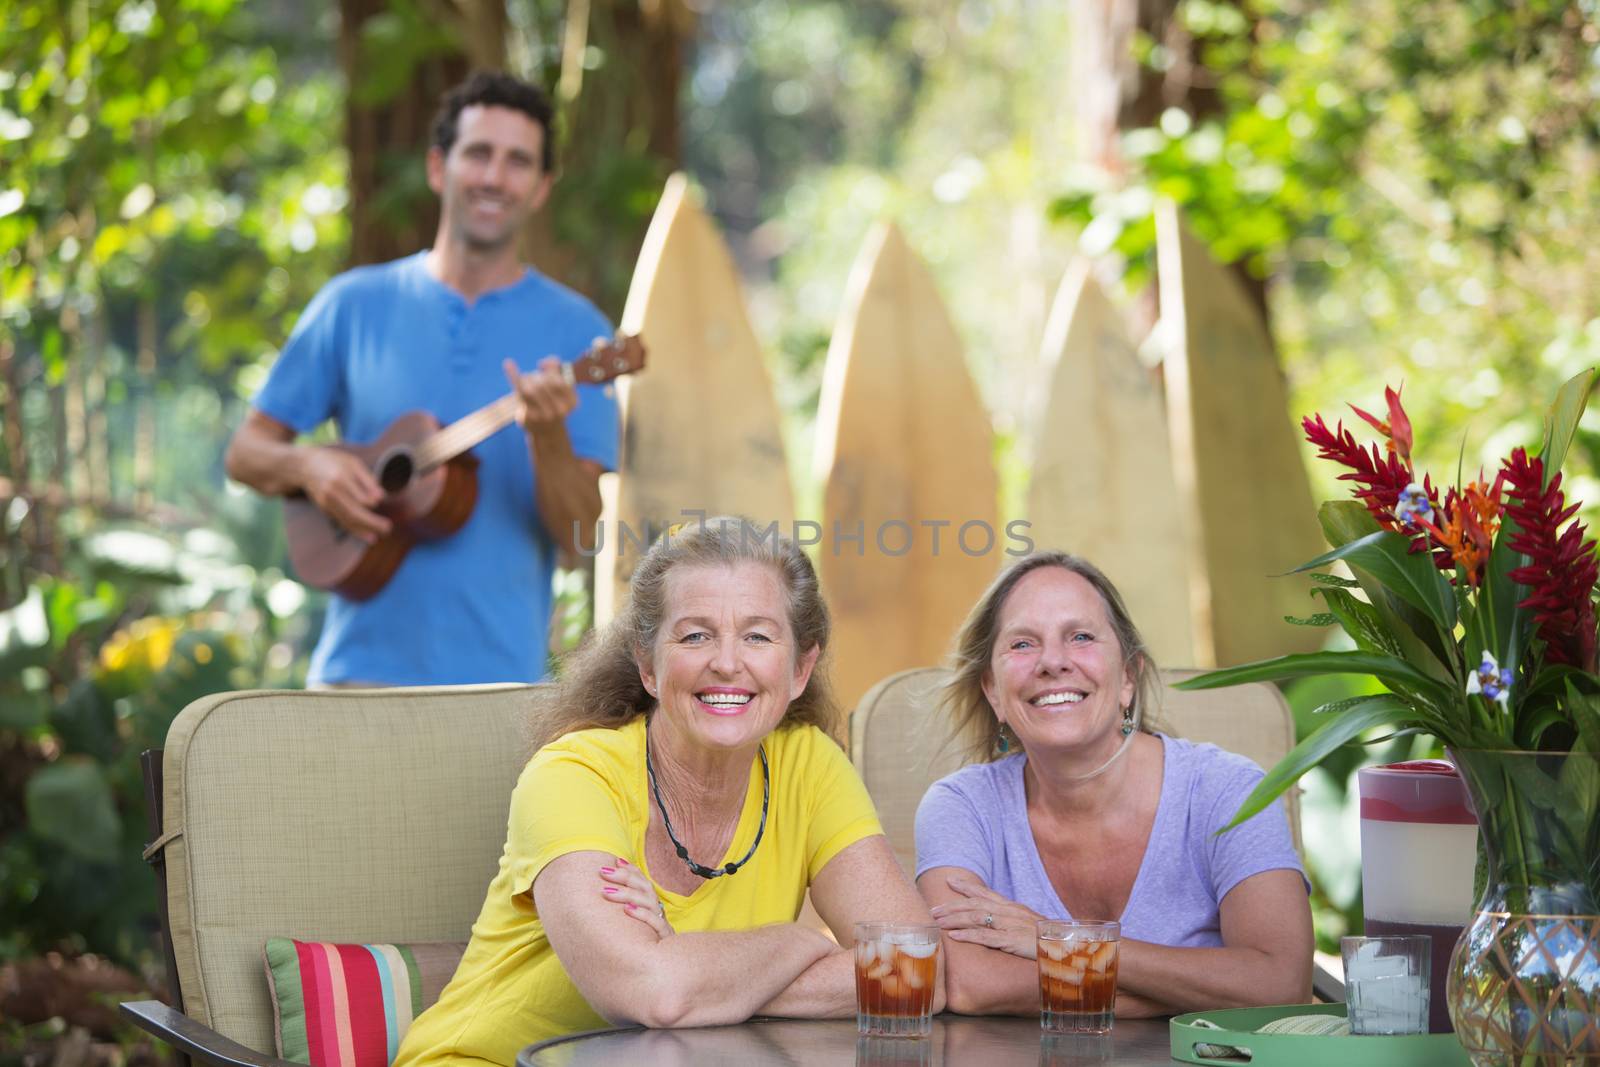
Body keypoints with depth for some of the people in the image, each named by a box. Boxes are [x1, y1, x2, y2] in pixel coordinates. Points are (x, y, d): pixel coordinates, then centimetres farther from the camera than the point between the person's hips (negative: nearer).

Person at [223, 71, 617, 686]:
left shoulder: (573, 330, 1)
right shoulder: (355, 305, 7)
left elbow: (581, 537, -4)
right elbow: (246, 452, 11)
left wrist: (548, 437, -23)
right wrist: (307, 464, -10)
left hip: (498, 680, -1)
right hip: (362, 667, 1)